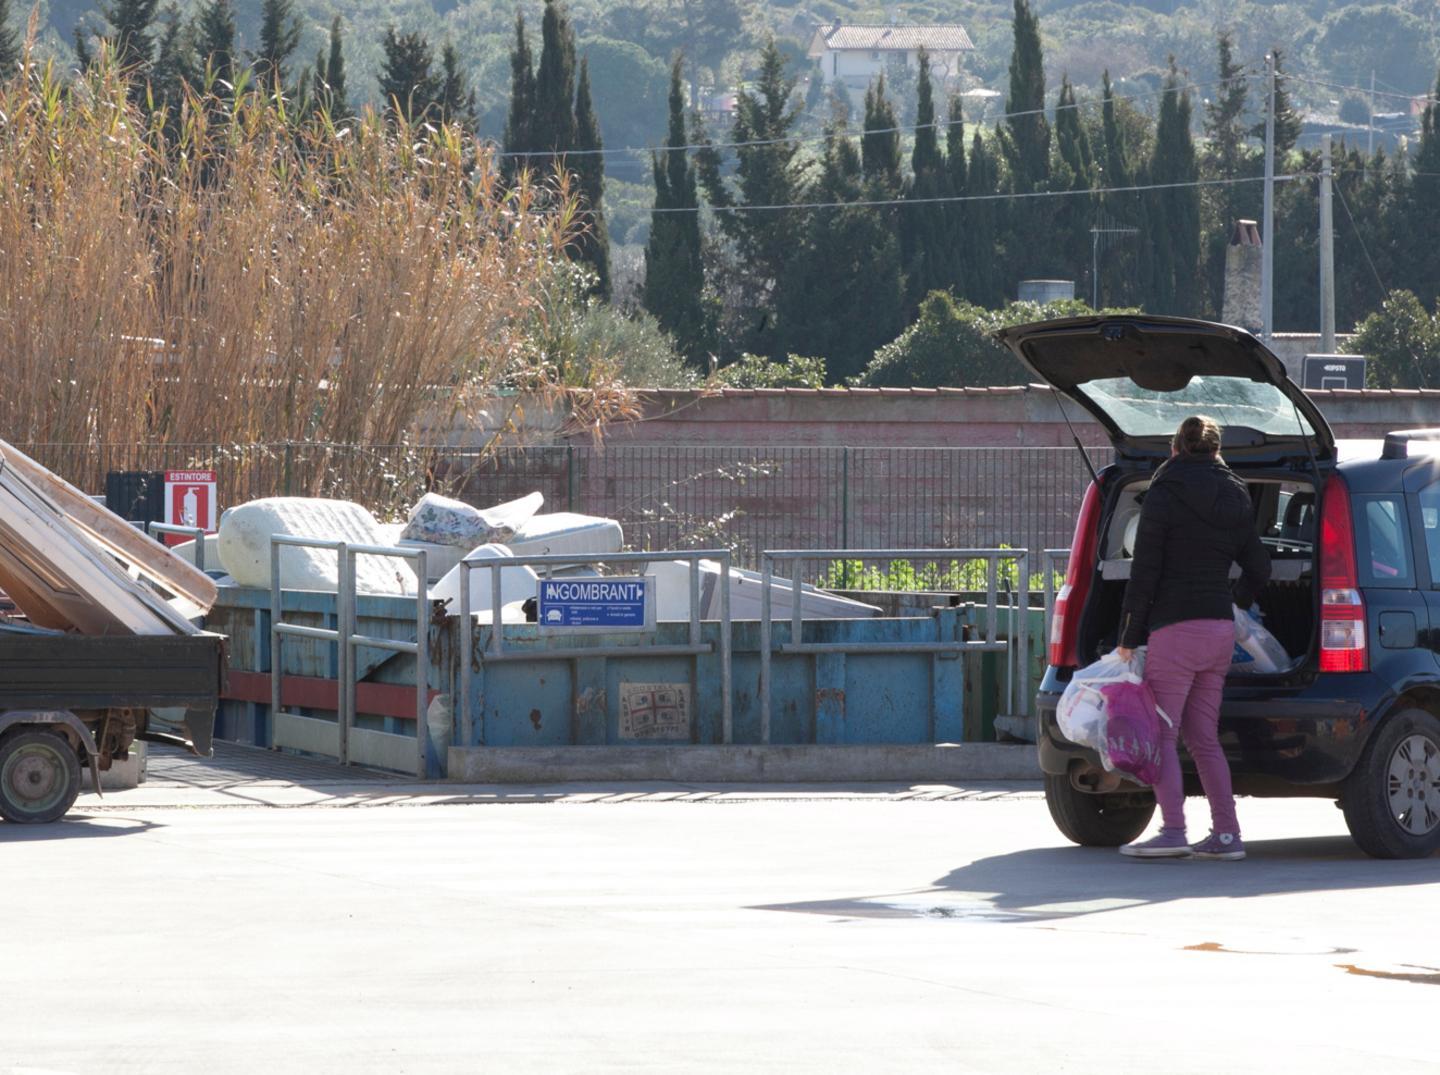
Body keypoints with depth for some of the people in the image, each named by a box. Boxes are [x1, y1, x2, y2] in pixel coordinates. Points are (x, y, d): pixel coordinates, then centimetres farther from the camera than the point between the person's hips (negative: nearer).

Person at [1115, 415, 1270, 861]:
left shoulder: (1164, 495, -7)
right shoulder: (1234, 501, 13)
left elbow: (1144, 573, -9)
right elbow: (1259, 569, 19)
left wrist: (1129, 638, -5)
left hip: (1176, 628, -7)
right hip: (1221, 631, 7)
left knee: (1161, 733, -4)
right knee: (1203, 736, 12)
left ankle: (1173, 831, -16)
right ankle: (1226, 834, 7)